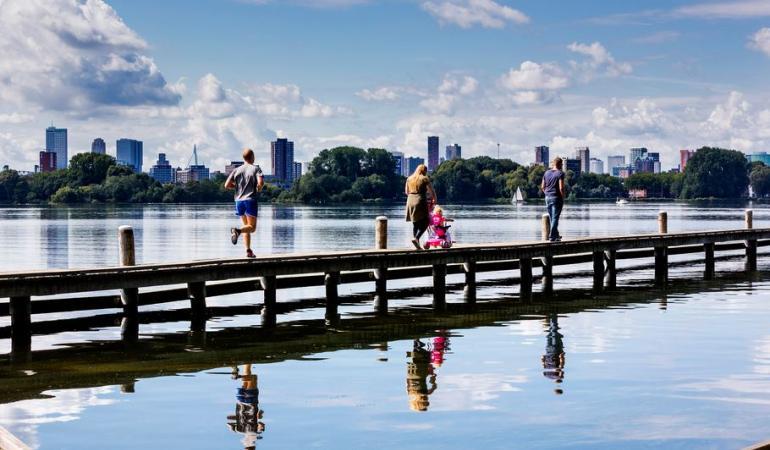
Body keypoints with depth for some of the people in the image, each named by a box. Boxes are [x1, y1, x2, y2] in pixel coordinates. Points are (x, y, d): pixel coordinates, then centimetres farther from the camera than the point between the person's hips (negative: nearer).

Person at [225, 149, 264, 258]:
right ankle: (237, 231, -31)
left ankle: (248, 251, 7)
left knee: (246, 225, 16)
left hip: (239, 201, 5)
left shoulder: (237, 170, 8)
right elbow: (261, 182, -19)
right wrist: (259, 189, 3)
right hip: (251, 200, -4)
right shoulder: (256, 169, -2)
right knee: (252, 227, 0)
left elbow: (227, 185, 2)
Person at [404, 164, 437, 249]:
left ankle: (416, 243, 10)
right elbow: (432, 192, -2)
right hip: (420, 201, -6)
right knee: (425, 222, -1)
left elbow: (406, 192, 23)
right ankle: (416, 238, -20)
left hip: (410, 202, 6)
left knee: (415, 223, 13)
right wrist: (434, 200, 15)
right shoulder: (425, 179, -3)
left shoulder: (409, 179, 13)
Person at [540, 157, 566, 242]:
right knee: (555, 218, -1)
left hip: (547, 197, 6)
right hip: (556, 198, -6)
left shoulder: (546, 173, 7)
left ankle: (556, 235, 24)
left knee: (552, 218, 15)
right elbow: (561, 188, -17)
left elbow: (542, 186, 9)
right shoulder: (560, 174, -12)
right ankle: (552, 237, -3)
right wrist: (563, 198, -6)